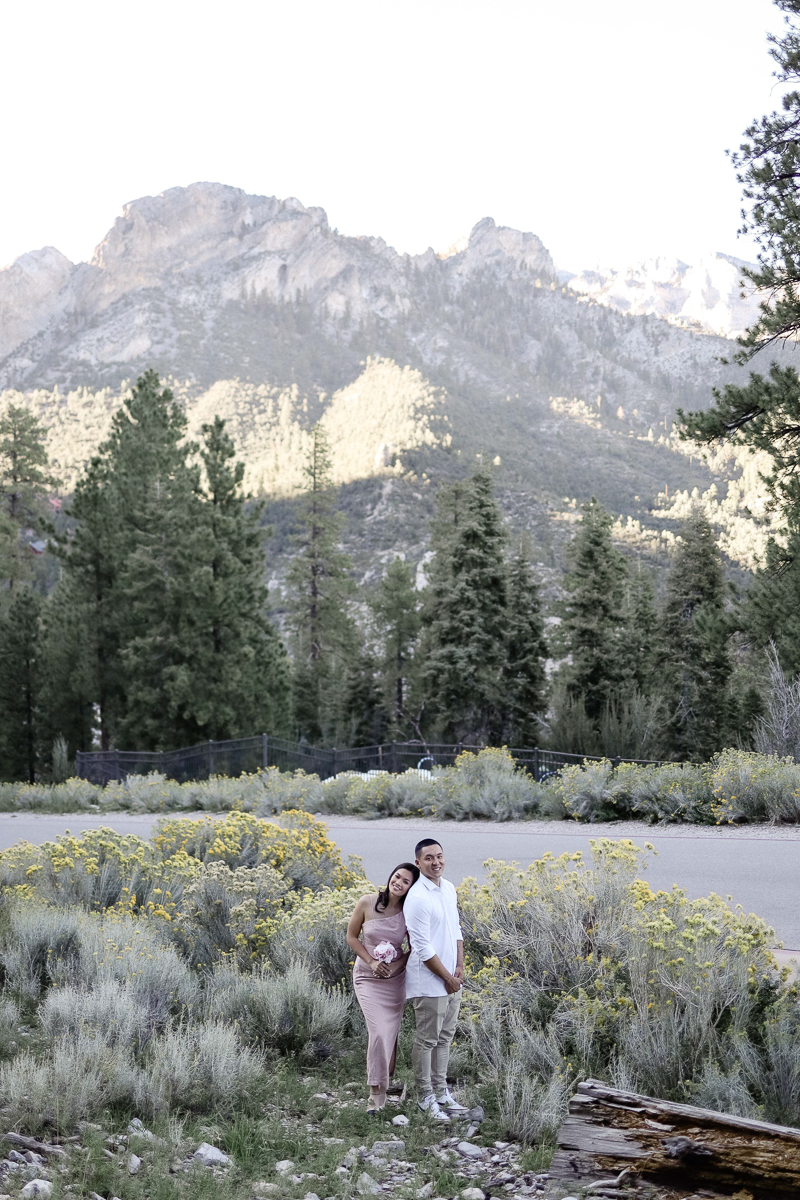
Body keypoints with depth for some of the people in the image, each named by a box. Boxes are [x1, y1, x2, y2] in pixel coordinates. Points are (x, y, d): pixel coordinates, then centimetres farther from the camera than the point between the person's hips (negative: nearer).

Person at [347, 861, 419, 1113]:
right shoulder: (367, 903, -12)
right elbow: (352, 937, -2)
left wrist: (396, 965, -12)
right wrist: (371, 962, -12)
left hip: (396, 979, 2)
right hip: (368, 978, -2)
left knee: (390, 1032, 7)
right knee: (379, 1033, -12)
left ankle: (384, 1079, 28)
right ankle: (376, 1092, 1)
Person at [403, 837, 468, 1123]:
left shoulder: (449, 889, 7)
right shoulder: (417, 898, -20)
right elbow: (423, 949, -19)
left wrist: (460, 967, 3)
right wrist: (447, 977, -12)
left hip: (452, 979, 8)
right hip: (429, 982, -8)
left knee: (445, 1037, 16)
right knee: (427, 1040, 2)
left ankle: (441, 1092, 27)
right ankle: (425, 1099, 12)